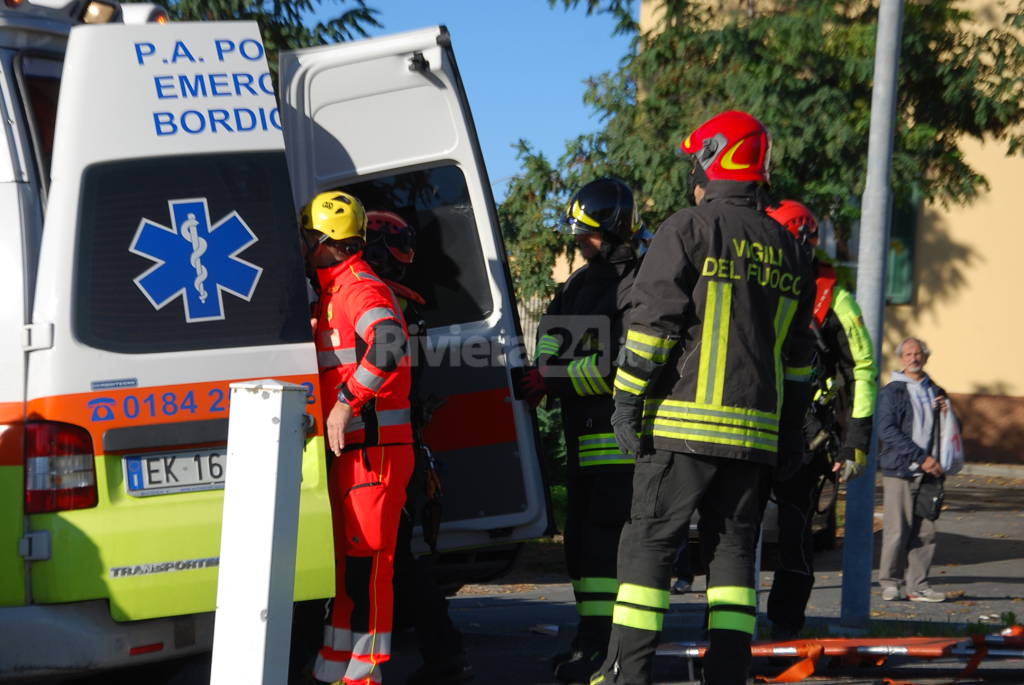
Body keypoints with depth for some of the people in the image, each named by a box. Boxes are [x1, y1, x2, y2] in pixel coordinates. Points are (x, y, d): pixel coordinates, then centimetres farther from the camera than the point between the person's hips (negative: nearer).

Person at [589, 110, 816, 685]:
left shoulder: (688, 230, -4)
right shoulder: (787, 251, 15)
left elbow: (653, 325, -10)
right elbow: (798, 354, 18)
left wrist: (628, 401, -7)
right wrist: (790, 430, 23)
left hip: (684, 422, -5)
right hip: (756, 430, 5)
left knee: (650, 542, -2)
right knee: (735, 547, 9)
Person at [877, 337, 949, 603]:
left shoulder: (935, 392, 19)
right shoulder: (891, 392, 1)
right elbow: (887, 431, -10)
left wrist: (947, 413, 3)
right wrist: (922, 458, -15)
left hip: (928, 472, 5)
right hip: (899, 470, -5)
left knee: (925, 531, 2)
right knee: (898, 530, -8)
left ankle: (918, 585, 8)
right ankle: (890, 582, 3)